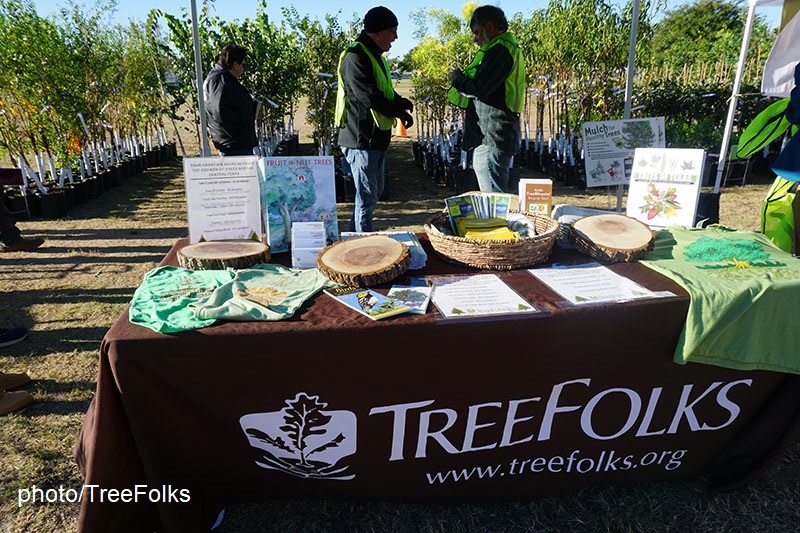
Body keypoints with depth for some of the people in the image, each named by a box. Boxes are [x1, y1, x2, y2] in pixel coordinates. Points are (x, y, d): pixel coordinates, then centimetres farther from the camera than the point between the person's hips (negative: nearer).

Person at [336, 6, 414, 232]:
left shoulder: (375, 56, 18)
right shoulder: (355, 57, -15)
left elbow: (384, 91, 23)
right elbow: (369, 96, -24)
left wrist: (401, 102, 1)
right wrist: (400, 111, -13)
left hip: (376, 138, 11)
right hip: (361, 139, -11)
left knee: (375, 191, 17)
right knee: (367, 195, -5)